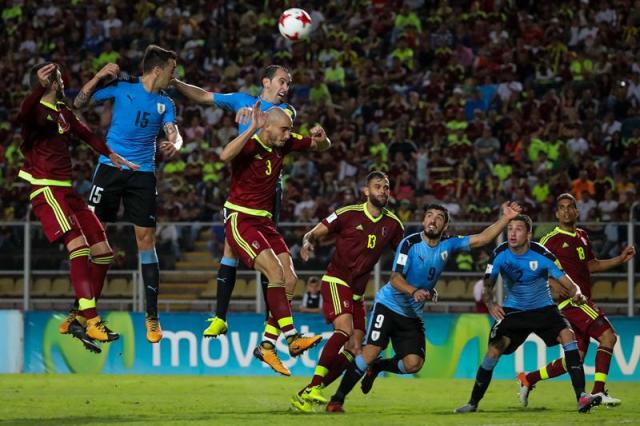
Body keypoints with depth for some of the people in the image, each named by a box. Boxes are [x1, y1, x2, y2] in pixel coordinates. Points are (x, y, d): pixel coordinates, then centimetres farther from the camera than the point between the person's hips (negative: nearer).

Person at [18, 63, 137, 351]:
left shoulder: (63, 112, 19)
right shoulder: (37, 110, -10)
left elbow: (85, 134, 33)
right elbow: (23, 114, -34)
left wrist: (112, 156, 31)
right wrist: (40, 88, -51)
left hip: (66, 191, 10)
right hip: (46, 190, -10)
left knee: (103, 252, 7)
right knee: (78, 244, -25)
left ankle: (77, 320, 13)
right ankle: (91, 322, -34)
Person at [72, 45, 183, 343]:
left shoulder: (165, 103, 8)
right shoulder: (122, 87, -1)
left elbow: (173, 133, -4)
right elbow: (79, 103, 0)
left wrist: (175, 145, -27)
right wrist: (99, 77, -15)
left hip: (143, 174, 2)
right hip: (110, 168, -2)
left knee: (146, 240, -2)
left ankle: (152, 317, 3)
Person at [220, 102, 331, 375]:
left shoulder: (285, 143, 5)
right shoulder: (250, 145, -16)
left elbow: (322, 147, 18)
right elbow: (225, 156, -40)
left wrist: (321, 137, -6)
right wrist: (253, 128, -40)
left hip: (264, 223, 8)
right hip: (240, 221, -8)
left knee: (289, 280, -4)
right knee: (276, 273, -23)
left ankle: (267, 346, 0)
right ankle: (292, 338, -25)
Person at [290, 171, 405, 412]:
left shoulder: (392, 224, 5)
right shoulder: (348, 214, -8)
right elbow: (314, 233, -3)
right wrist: (307, 243, -27)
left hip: (358, 291, 6)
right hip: (336, 281, -6)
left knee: (354, 350, -1)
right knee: (345, 330, -29)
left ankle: (304, 395, 6)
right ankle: (313, 387, -25)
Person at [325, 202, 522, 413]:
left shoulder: (448, 245, -2)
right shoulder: (410, 243, -16)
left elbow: (482, 238, -6)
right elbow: (395, 278, -21)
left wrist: (506, 218, -16)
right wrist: (414, 291, -40)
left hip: (412, 315, 5)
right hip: (389, 305, -5)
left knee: (413, 364, -9)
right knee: (371, 351, -20)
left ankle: (376, 367, 22)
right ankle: (336, 400, -11)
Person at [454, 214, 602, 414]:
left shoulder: (542, 255, -19)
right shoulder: (500, 254, -13)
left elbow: (567, 283, -18)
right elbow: (488, 285, -7)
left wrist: (576, 293, -41)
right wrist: (490, 303, -29)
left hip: (543, 308, -1)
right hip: (513, 310, 1)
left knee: (567, 334, -26)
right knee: (494, 349, -16)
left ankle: (581, 397, -27)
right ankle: (473, 402, 0)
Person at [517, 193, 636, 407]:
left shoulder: (583, 236, 16)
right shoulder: (550, 240, -7)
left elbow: (592, 265, 27)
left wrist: (621, 259, 16)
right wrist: (569, 292, -21)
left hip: (583, 301, 8)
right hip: (571, 302, -8)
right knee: (608, 336, -20)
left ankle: (528, 379, 17)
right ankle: (598, 392, -19)